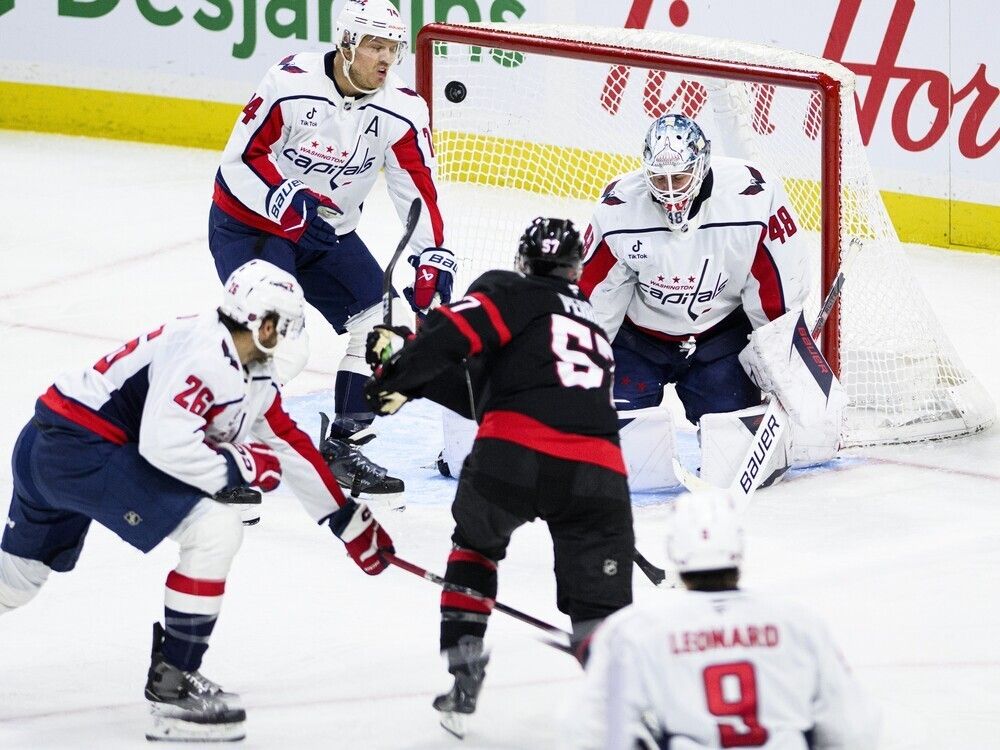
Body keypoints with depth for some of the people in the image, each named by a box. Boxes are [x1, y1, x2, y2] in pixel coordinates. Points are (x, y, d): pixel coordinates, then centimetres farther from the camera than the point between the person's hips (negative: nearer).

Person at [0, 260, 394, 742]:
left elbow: (292, 448, 21)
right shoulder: (204, 354, -18)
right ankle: (172, 681, -7)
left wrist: (352, 523, 24)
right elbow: (164, 442, -27)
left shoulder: (252, 378, 13)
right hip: (79, 448, -10)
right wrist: (237, 467, -14)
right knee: (214, 531, -13)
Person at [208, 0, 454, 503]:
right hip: (251, 221, -6)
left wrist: (433, 256, -15)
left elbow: (419, 187, -5)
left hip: (328, 234, 6)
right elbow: (240, 159, -20)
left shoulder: (401, 108, -11)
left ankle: (344, 447, 12)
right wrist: (286, 199, -35)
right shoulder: (291, 84, -25)